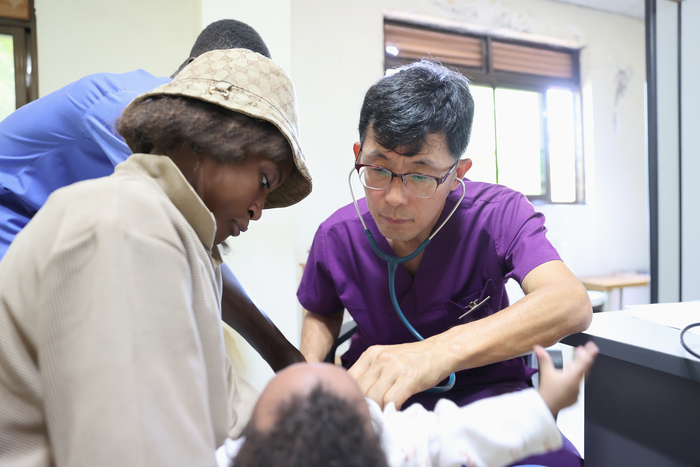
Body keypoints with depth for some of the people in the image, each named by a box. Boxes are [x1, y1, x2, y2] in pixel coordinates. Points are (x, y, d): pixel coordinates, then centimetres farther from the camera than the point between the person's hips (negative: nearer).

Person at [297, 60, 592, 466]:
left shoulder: (498, 214, -20)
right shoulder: (337, 237, -13)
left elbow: (572, 304, -37)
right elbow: (323, 313, 8)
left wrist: (439, 351, -53)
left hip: (486, 393, 0)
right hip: (379, 401, 1)